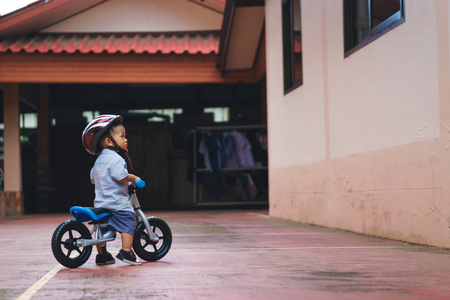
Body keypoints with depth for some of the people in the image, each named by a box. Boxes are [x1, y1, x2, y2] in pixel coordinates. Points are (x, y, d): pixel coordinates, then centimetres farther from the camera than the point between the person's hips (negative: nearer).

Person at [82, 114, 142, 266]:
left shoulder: (99, 160, 17)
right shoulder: (115, 158, -15)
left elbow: (93, 178, 27)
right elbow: (122, 176, -25)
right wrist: (134, 179, -8)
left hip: (100, 202, 9)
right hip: (117, 202, -9)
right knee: (128, 223, -3)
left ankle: (101, 255, 21)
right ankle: (126, 252, -8)